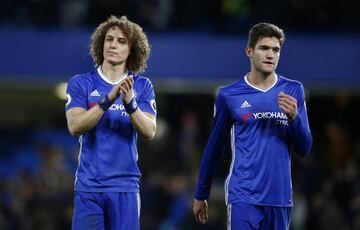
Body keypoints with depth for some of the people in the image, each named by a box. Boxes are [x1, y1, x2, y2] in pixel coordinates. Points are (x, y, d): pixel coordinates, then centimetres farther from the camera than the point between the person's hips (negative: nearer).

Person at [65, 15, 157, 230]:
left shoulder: (142, 86, 5)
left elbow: (150, 131, -6)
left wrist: (130, 104, -24)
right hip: (88, 186, -1)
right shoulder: (81, 83, 3)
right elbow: (75, 126, -12)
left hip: (125, 187, 1)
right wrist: (108, 99, -24)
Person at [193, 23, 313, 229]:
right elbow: (214, 148, 12)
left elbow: (304, 149, 7)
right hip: (243, 196, -3)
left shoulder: (293, 91, 6)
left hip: (280, 197, 3)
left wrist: (293, 117, -12)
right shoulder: (229, 96, 2)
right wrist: (201, 195, 16)